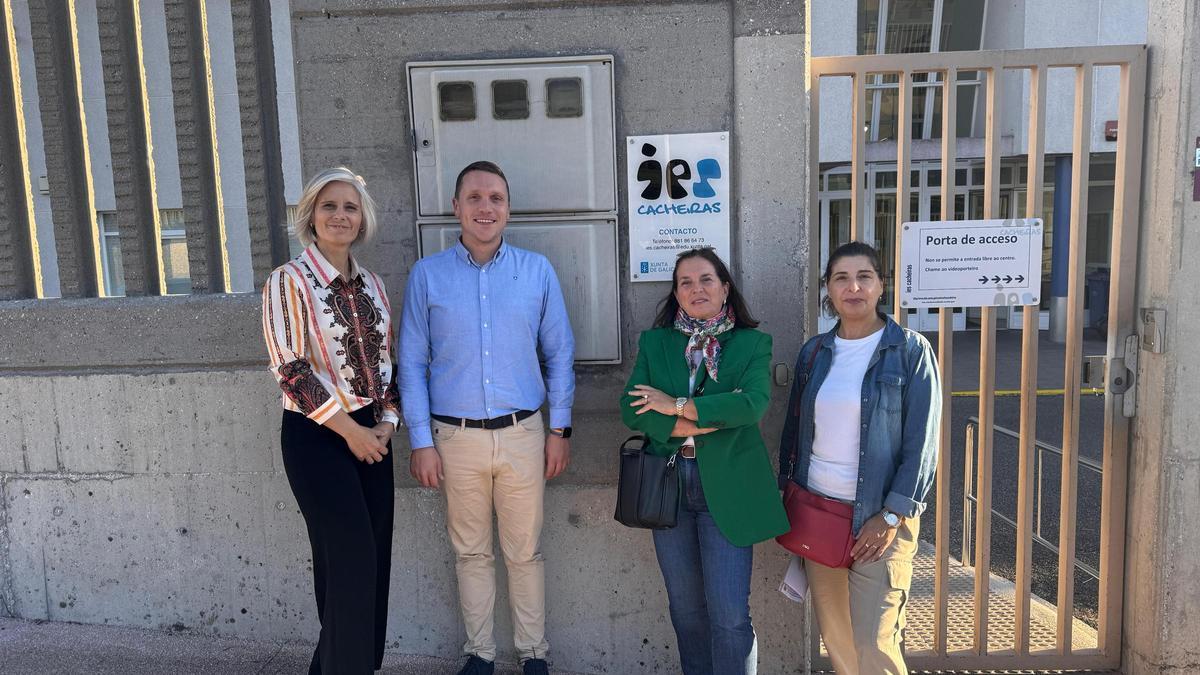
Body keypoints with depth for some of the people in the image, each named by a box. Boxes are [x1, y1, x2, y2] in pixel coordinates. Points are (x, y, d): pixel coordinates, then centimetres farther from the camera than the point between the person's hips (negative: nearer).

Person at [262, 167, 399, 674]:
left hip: (371, 434, 6)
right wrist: (349, 430, -13)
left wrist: (386, 423, 0)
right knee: (353, 560, -3)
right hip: (316, 438, -6)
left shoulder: (372, 284, 10)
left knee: (372, 561, 11)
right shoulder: (289, 281, -8)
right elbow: (290, 370, -14)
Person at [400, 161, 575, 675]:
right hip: (456, 438, 0)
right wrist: (420, 441, -2)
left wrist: (560, 429, 2)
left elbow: (559, 355, 6)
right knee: (470, 552, 13)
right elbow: (412, 363, 2)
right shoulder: (427, 275, 1)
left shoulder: (537, 271, 2)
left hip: (523, 435, 0)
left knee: (525, 552, 10)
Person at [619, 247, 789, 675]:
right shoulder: (654, 343, 7)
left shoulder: (752, 343, 1)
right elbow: (631, 410, -5)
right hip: (669, 487, 3)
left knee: (730, 615, -2)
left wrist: (677, 406, -14)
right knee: (686, 608, 16)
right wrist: (701, 425, -14)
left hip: (726, 489, -3)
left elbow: (753, 403, -17)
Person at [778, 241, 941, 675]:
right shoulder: (814, 352, 8)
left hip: (879, 517, -4)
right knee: (835, 639, 12)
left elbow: (921, 443, -8)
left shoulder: (910, 350, -4)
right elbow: (794, 430, 14)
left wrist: (892, 516, -13)